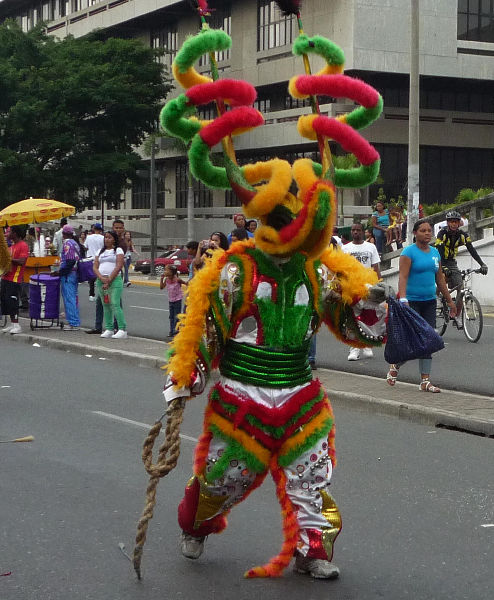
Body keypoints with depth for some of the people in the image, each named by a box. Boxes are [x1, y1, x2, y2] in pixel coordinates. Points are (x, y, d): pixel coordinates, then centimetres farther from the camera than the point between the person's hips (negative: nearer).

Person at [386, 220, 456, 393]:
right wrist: (403, 300, -28)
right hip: (412, 302, -6)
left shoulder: (435, 253, 13)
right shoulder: (409, 252, -7)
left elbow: (440, 279, 20)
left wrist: (449, 301, 22)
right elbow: (403, 277, -16)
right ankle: (395, 366, 22)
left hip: (429, 302, 6)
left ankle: (425, 381, 6)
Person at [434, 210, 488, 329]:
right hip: (440, 263, -4)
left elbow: (472, 250, -13)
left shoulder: (463, 235, -6)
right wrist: (443, 268, -43)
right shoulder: (443, 233, -18)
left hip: (452, 262, 4)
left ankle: (458, 316, 1)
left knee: (461, 288, -7)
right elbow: (439, 252, -29)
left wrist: (482, 264, -26)